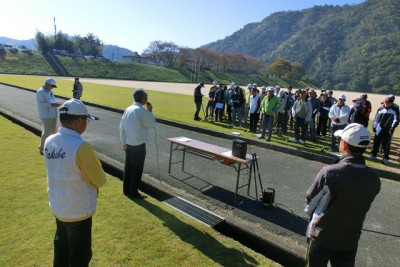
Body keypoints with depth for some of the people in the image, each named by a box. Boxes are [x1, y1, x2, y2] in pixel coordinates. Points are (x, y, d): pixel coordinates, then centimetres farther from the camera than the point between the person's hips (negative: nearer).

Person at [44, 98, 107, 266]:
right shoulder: (80, 147, -28)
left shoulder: (49, 142, -5)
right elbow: (100, 181, -18)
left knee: (61, 250, 27)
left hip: (57, 207, 7)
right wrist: (95, 172, 1)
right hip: (78, 212, -7)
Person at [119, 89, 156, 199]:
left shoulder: (128, 109, 5)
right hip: (139, 145, -7)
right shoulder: (142, 111, -18)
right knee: (137, 169, 6)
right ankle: (133, 193, 16)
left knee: (128, 167, 17)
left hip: (128, 144, 7)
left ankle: (126, 190, 30)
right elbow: (151, 125, -5)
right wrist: (150, 111, 4)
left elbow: (121, 127, 6)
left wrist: (124, 142, 10)